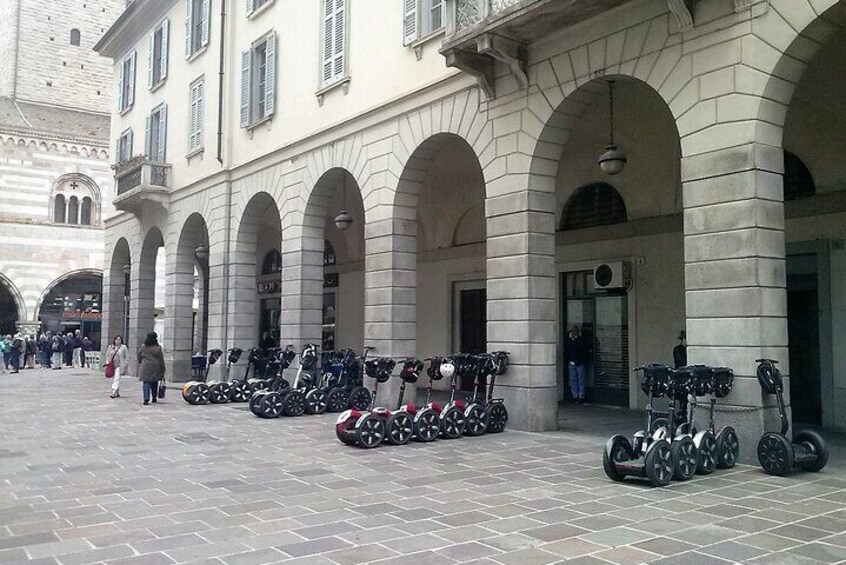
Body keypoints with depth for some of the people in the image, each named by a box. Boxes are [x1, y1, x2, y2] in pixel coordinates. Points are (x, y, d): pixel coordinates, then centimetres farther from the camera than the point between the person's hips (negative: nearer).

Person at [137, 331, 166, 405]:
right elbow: (161, 360, -2)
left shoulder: (142, 347, 0)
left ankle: (146, 399, -10)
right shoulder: (158, 348, -6)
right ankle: (154, 398, 23)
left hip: (145, 368, 0)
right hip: (155, 369, 0)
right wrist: (162, 370, 5)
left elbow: (139, 358, 8)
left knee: (146, 383, 0)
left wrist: (141, 364, 25)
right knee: (154, 384, 14)